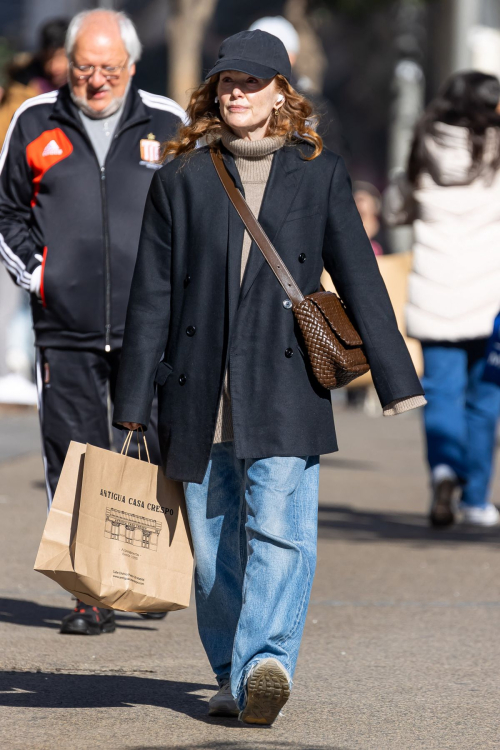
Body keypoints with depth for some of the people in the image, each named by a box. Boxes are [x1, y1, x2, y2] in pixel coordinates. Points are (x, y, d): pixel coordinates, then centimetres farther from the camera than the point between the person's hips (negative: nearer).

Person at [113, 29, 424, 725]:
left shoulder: (318, 174, 7)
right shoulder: (182, 178, 8)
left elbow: (359, 279, 8)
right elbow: (152, 295, 9)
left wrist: (401, 387, 4)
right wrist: (133, 404, 7)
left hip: (284, 391, -1)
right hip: (200, 398, 2)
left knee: (280, 530, -17)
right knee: (213, 545, 4)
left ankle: (265, 663, -26)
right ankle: (233, 677, 17)